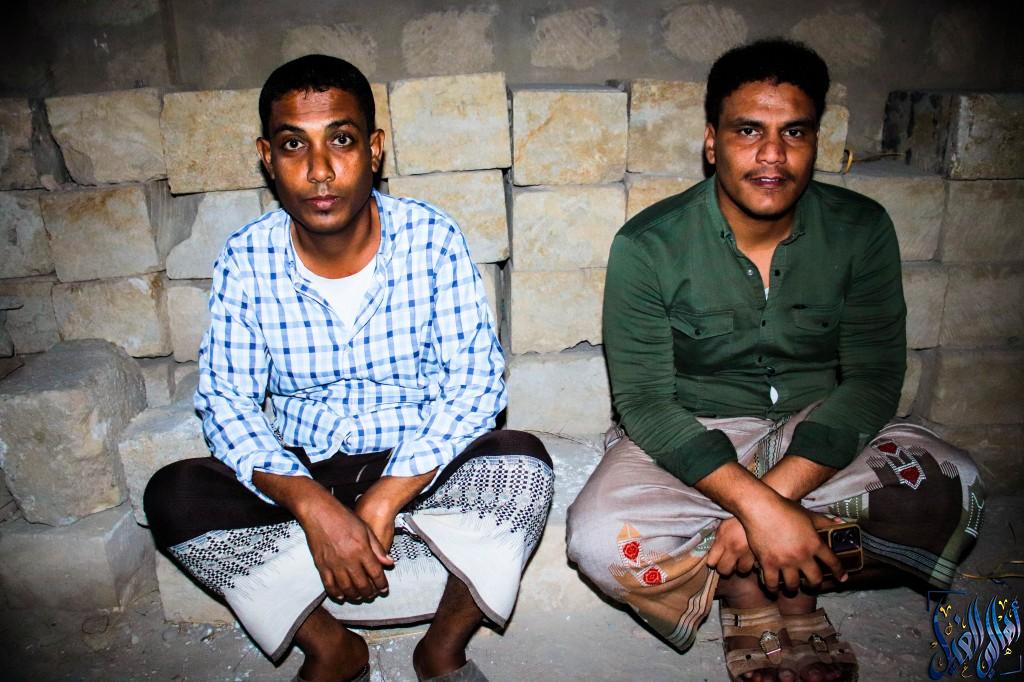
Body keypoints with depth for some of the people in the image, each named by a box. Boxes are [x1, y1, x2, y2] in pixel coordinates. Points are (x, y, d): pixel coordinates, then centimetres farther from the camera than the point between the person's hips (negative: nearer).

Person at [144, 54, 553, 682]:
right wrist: (312, 506, -27)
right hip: (301, 478, 2)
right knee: (172, 495, -21)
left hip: (420, 470, -1)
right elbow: (228, 404, -9)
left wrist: (385, 500, -24)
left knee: (523, 463, -29)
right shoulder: (246, 261, -7)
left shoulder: (430, 238, -11)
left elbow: (475, 381, -15)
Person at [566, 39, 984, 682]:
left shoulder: (862, 230, -7)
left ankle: (756, 588, -5)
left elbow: (873, 378, -10)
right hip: (691, 438, -2)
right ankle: (790, 587, -2)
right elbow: (645, 402, -17)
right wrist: (755, 506, -30)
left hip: (817, 436, 3)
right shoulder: (649, 247, -15)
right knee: (601, 538, -29)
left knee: (951, 489, -23)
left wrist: (773, 495, -24)